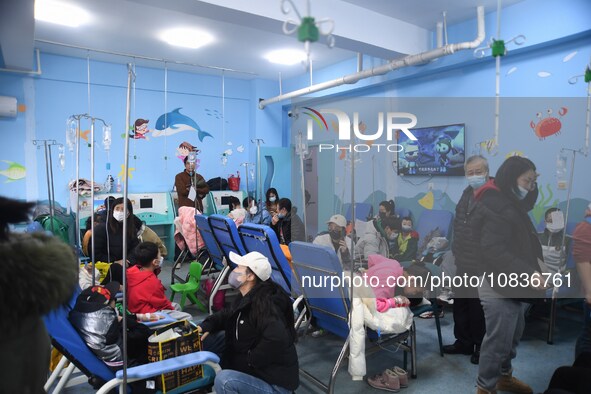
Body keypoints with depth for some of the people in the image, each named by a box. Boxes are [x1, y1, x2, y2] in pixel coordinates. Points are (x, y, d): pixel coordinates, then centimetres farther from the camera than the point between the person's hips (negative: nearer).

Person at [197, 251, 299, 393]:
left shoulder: (264, 303, -25)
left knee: (223, 380, -29)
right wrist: (207, 326, 1)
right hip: (256, 372, 10)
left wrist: (248, 362, -25)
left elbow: (276, 339, -39)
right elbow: (227, 314, 21)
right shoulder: (246, 298, 6)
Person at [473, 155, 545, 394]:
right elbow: (493, 251, -29)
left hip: (508, 283, 11)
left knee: (514, 332, 23)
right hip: (498, 286, -11)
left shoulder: (510, 203, 12)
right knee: (498, 340, 0)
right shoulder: (497, 207, -21)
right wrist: (528, 274, -30)